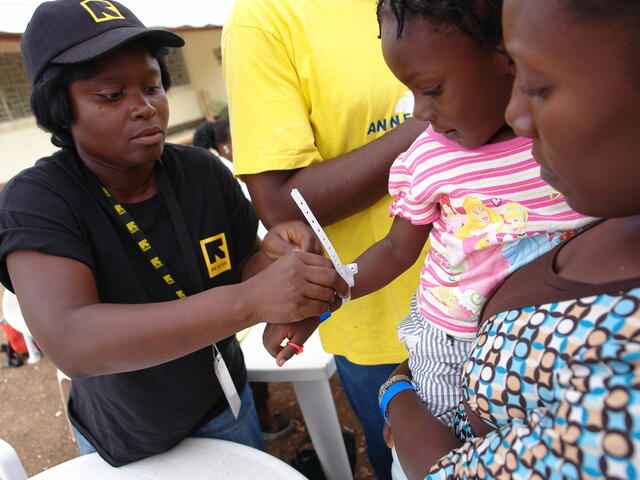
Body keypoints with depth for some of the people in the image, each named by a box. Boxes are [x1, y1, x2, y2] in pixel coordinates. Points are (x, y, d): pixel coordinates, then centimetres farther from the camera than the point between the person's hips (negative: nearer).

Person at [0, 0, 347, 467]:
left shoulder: (203, 171, -14)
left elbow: (240, 272, -4)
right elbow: (70, 344, -39)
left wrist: (271, 255, -28)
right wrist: (249, 300, -50)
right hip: (122, 445, -2)